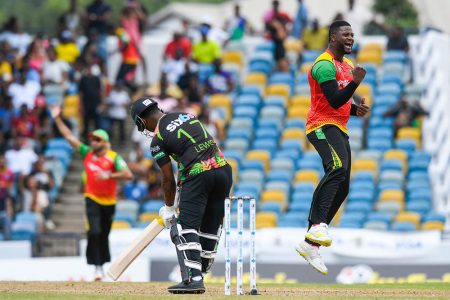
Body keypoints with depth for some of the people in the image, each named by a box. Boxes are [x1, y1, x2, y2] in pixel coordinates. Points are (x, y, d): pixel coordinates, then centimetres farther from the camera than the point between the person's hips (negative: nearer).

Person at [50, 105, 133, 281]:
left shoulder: (113, 158, -9)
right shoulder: (87, 153, 2)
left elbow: (128, 175, -19)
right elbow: (69, 137, 4)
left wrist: (109, 175, -29)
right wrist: (57, 119, 0)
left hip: (109, 202, -1)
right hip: (92, 199, 1)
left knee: (104, 235, 11)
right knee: (94, 232, -15)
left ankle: (103, 265, 28)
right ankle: (97, 267, -13)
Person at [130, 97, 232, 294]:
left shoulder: (158, 139, 0)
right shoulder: (187, 116, 18)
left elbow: (168, 178, 3)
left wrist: (169, 208, 16)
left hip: (198, 174, -7)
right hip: (223, 169, 7)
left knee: (185, 228, -5)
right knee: (211, 226, 14)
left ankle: (193, 279, -17)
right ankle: (200, 272, 20)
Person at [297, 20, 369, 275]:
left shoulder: (347, 65, 19)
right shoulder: (325, 65, -12)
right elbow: (334, 101, -20)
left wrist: (356, 110, 9)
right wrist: (355, 82, -30)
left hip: (339, 129, 10)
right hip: (322, 126, -10)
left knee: (342, 188, 5)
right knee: (338, 168, -34)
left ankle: (310, 244, 9)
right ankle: (318, 225, -44)